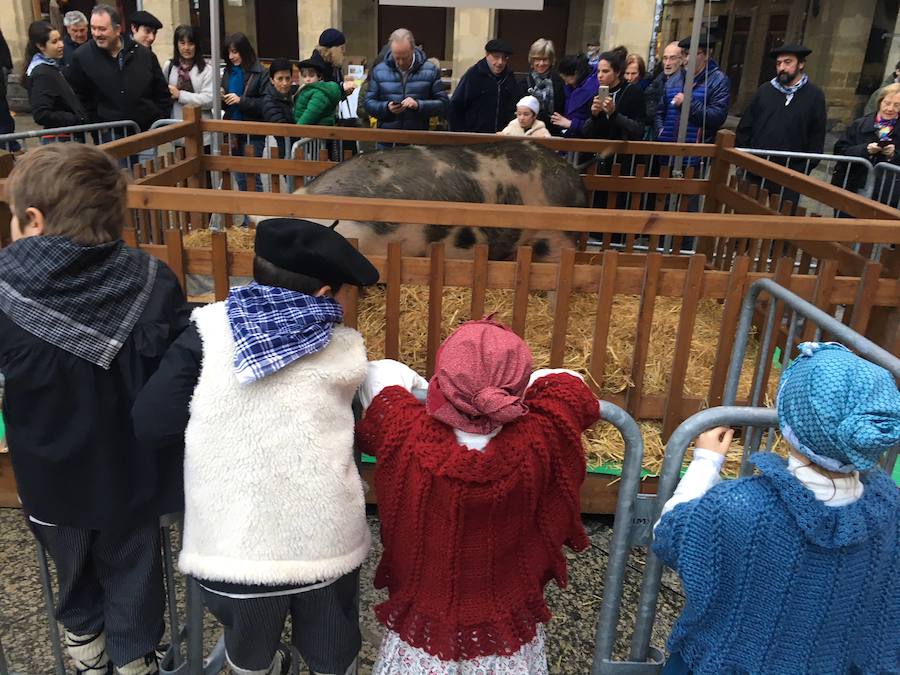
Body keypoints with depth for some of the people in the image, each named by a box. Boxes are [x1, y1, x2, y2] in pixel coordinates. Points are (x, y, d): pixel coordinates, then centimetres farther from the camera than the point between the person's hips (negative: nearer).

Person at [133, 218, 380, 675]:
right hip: (326, 542, 1)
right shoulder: (345, 350, -3)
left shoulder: (209, 330, -7)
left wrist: (215, 423, 7)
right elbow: (357, 433, 3)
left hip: (232, 546, 0)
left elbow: (150, 425, -9)